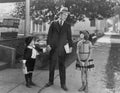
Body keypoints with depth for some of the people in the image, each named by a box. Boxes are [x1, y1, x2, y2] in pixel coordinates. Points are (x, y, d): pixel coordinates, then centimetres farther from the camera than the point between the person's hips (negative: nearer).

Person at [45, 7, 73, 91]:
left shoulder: (68, 25, 7)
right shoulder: (53, 23, 5)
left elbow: (69, 36, 7)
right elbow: (49, 34, 3)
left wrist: (70, 46, 3)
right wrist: (48, 44, -4)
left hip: (62, 48, 0)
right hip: (53, 47, 0)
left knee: (62, 66, 4)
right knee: (52, 65, 7)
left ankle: (63, 84, 12)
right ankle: (51, 81, 22)